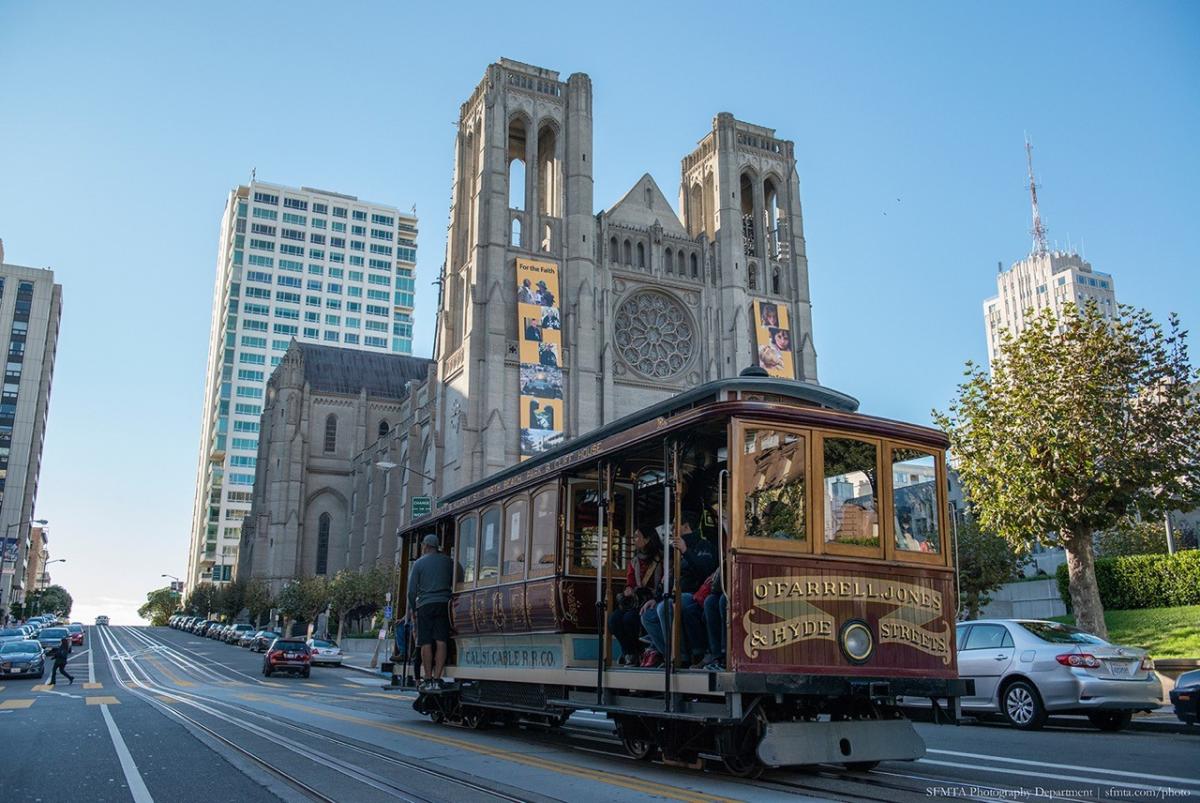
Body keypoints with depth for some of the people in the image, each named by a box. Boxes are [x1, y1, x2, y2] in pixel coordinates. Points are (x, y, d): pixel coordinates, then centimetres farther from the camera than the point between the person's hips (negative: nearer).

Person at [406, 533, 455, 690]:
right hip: (444, 603, 1)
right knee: (441, 642, -2)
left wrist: (412, 608, 15)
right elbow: (455, 584, 11)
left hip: (425, 605, -1)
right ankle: (437, 679, -8)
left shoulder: (419, 563, 4)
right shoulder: (448, 561, 9)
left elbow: (412, 590, 4)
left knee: (426, 643, 1)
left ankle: (428, 679, 1)